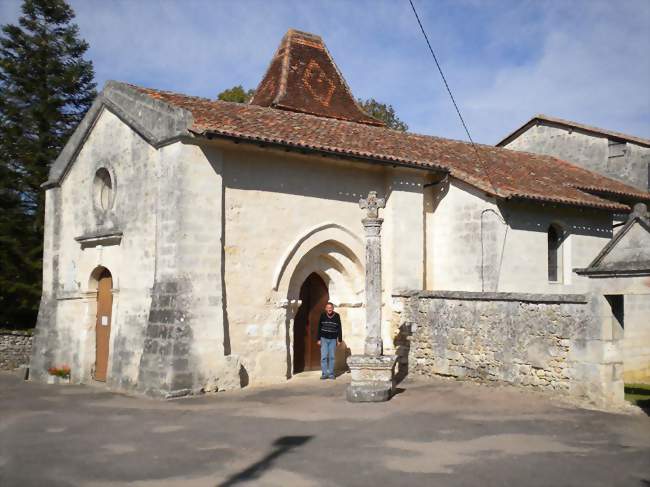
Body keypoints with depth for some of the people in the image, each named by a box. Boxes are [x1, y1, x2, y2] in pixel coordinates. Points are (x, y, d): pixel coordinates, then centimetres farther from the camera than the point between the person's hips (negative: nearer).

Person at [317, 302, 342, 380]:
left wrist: (339, 340, 2)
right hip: (324, 339, 0)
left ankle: (331, 373, 10)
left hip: (333, 339, 0)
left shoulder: (337, 316, 0)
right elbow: (319, 328, 5)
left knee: (332, 357, 4)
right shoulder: (322, 316, 0)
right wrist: (318, 339, 1)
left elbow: (339, 329, 5)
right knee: (324, 356, -3)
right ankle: (324, 373, 2)